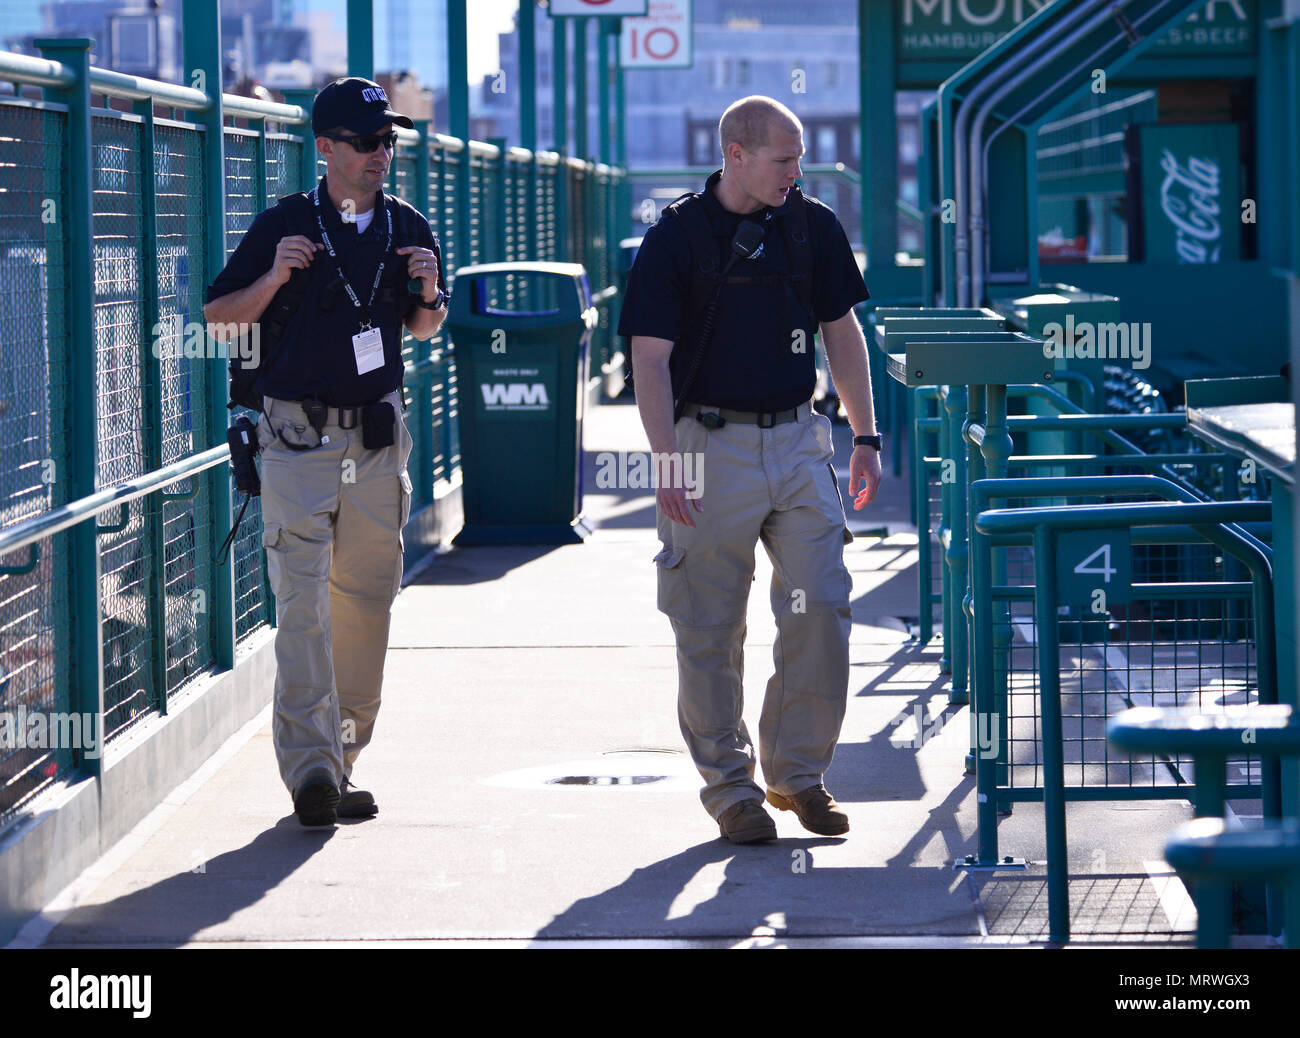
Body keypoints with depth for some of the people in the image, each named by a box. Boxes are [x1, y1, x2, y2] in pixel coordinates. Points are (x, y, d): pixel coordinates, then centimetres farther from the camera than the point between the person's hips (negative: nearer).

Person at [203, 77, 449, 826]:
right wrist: (275, 276, -18)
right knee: (303, 602, -12)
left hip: (380, 435, 4)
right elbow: (219, 317, -1)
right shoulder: (284, 225, -4)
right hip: (300, 436, -4)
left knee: (368, 599, 7)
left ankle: (344, 756, 16)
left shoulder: (409, 229, 8)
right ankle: (310, 765, -18)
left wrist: (428, 295, -2)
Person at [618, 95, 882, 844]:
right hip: (711, 443, -3)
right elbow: (651, 359, -8)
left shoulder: (814, 228, 6)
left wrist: (866, 436, 11)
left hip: (798, 442, 3)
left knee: (821, 608, -2)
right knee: (711, 629, 1)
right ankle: (731, 787, 12)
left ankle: (799, 771, 14)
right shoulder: (676, 238, -6)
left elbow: (842, 333, 15)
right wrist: (668, 461, -18)